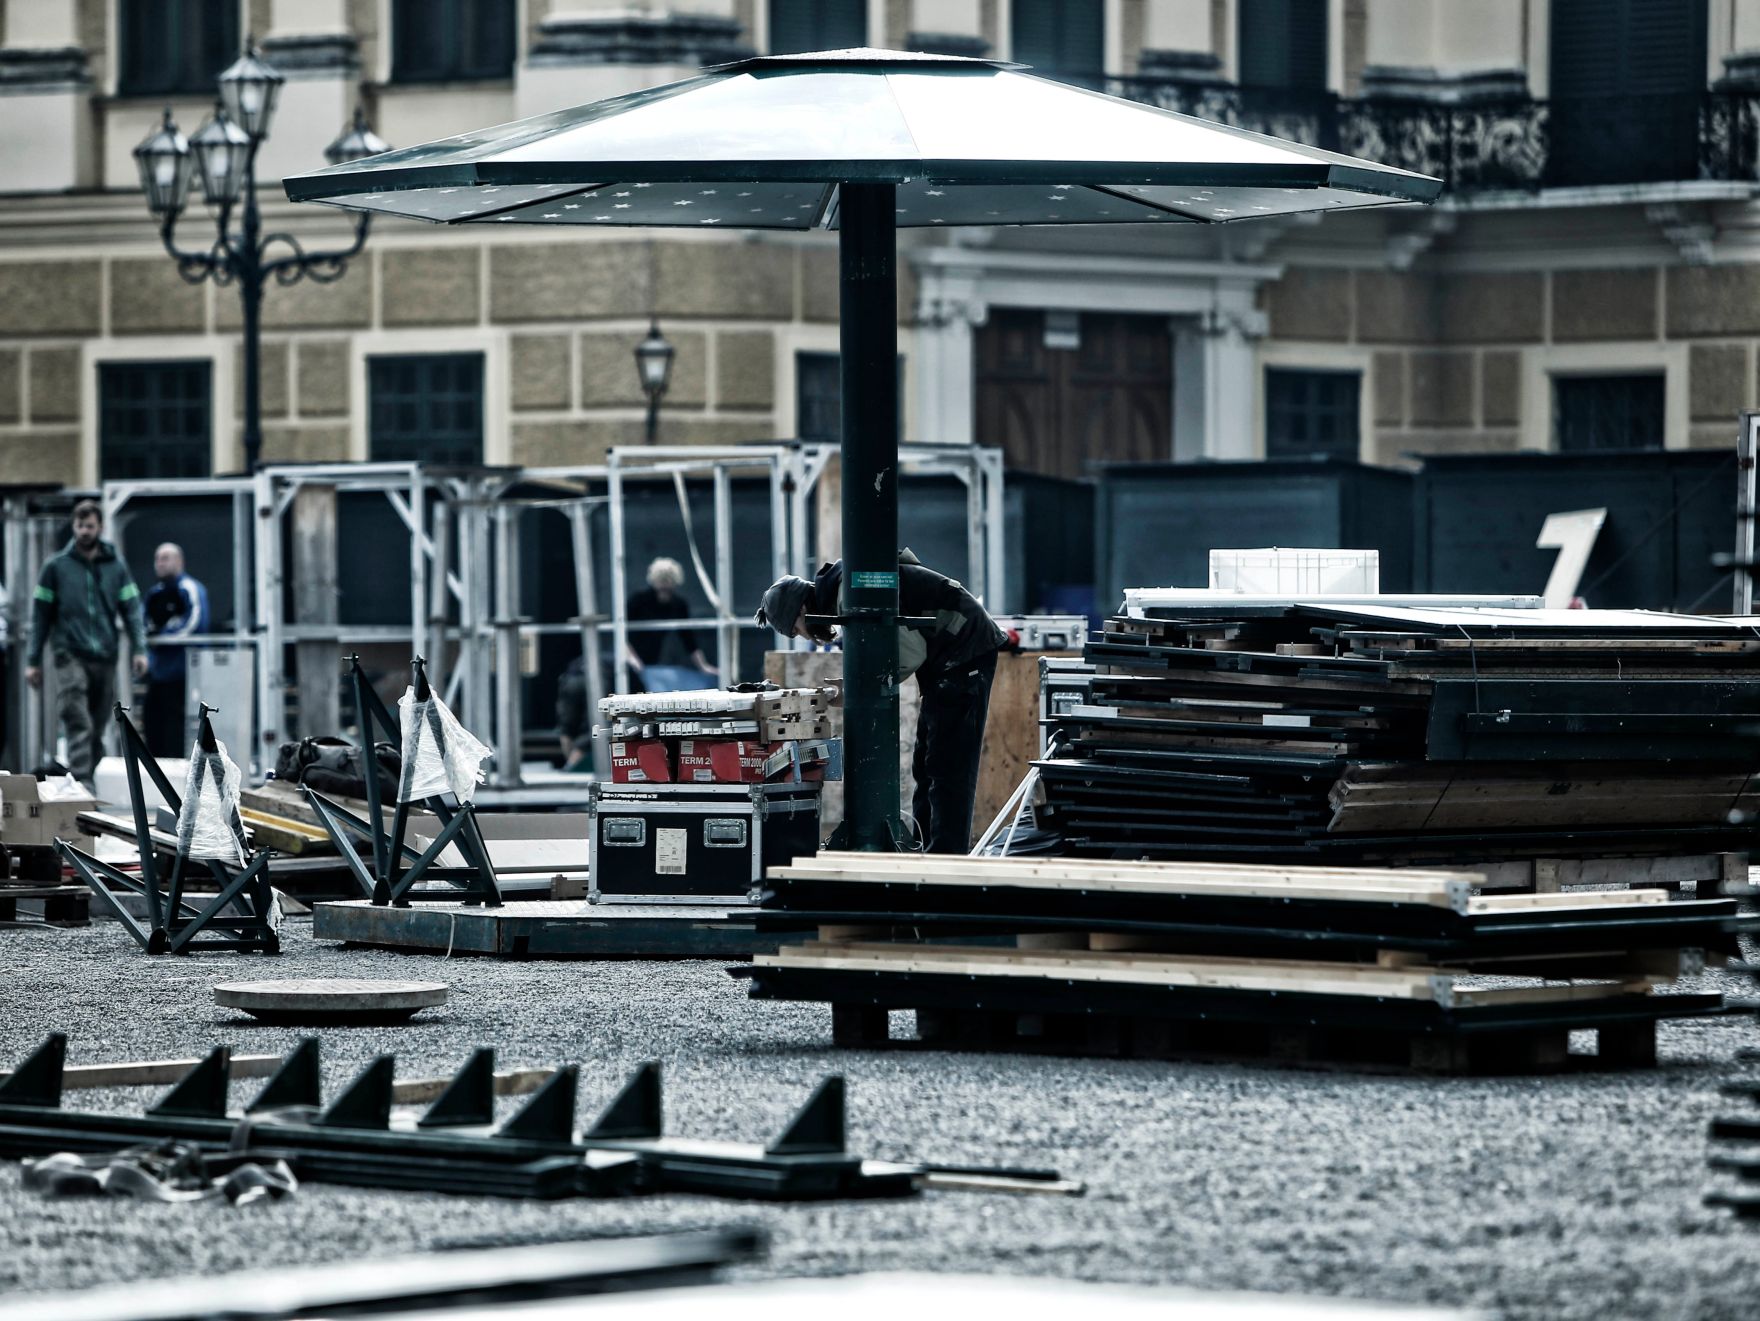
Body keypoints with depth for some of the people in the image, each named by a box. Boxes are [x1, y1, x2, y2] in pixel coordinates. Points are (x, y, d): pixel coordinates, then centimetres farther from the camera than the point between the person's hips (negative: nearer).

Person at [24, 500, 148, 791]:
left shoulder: (116, 567, 11)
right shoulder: (57, 566, 6)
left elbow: (132, 609, 8)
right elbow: (40, 615, 7)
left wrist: (139, 649, -6)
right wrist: (33, 660, 4)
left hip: (105, 658, 3)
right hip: (69, 657, -3)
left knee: (96, 731, 8)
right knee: (79, 725, -17)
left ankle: (84, 784, 18)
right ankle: (82, 787, -25)